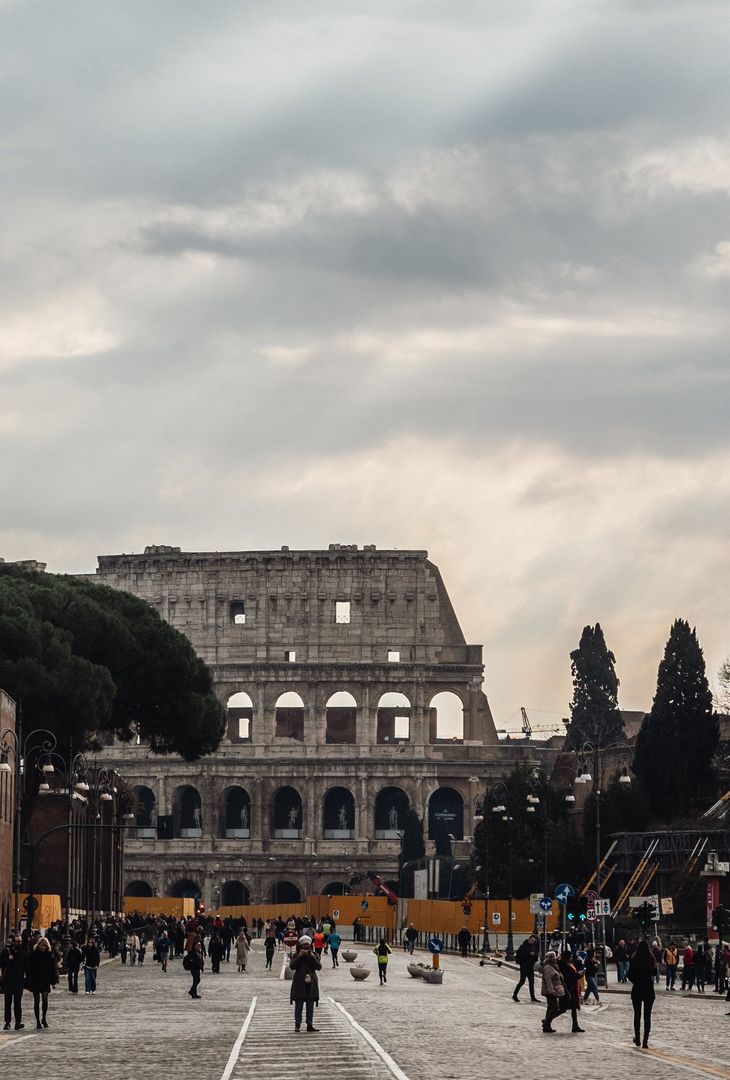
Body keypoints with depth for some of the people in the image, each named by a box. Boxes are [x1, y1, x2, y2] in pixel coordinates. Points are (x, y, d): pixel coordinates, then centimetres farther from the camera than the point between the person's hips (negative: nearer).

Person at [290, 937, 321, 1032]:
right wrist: (299, 956, -17)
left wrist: (312, 957, -15)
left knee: (310, 1005, 4)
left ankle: (310, 1025, 8)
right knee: (299, 1004, -3)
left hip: (311, 984, 2)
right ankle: (297, 1025, 0)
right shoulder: (296, 955, 4)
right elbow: (292, 966, -10)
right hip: (299, 984, -2)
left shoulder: (314, 955, 7)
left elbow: (319, 967, -3)